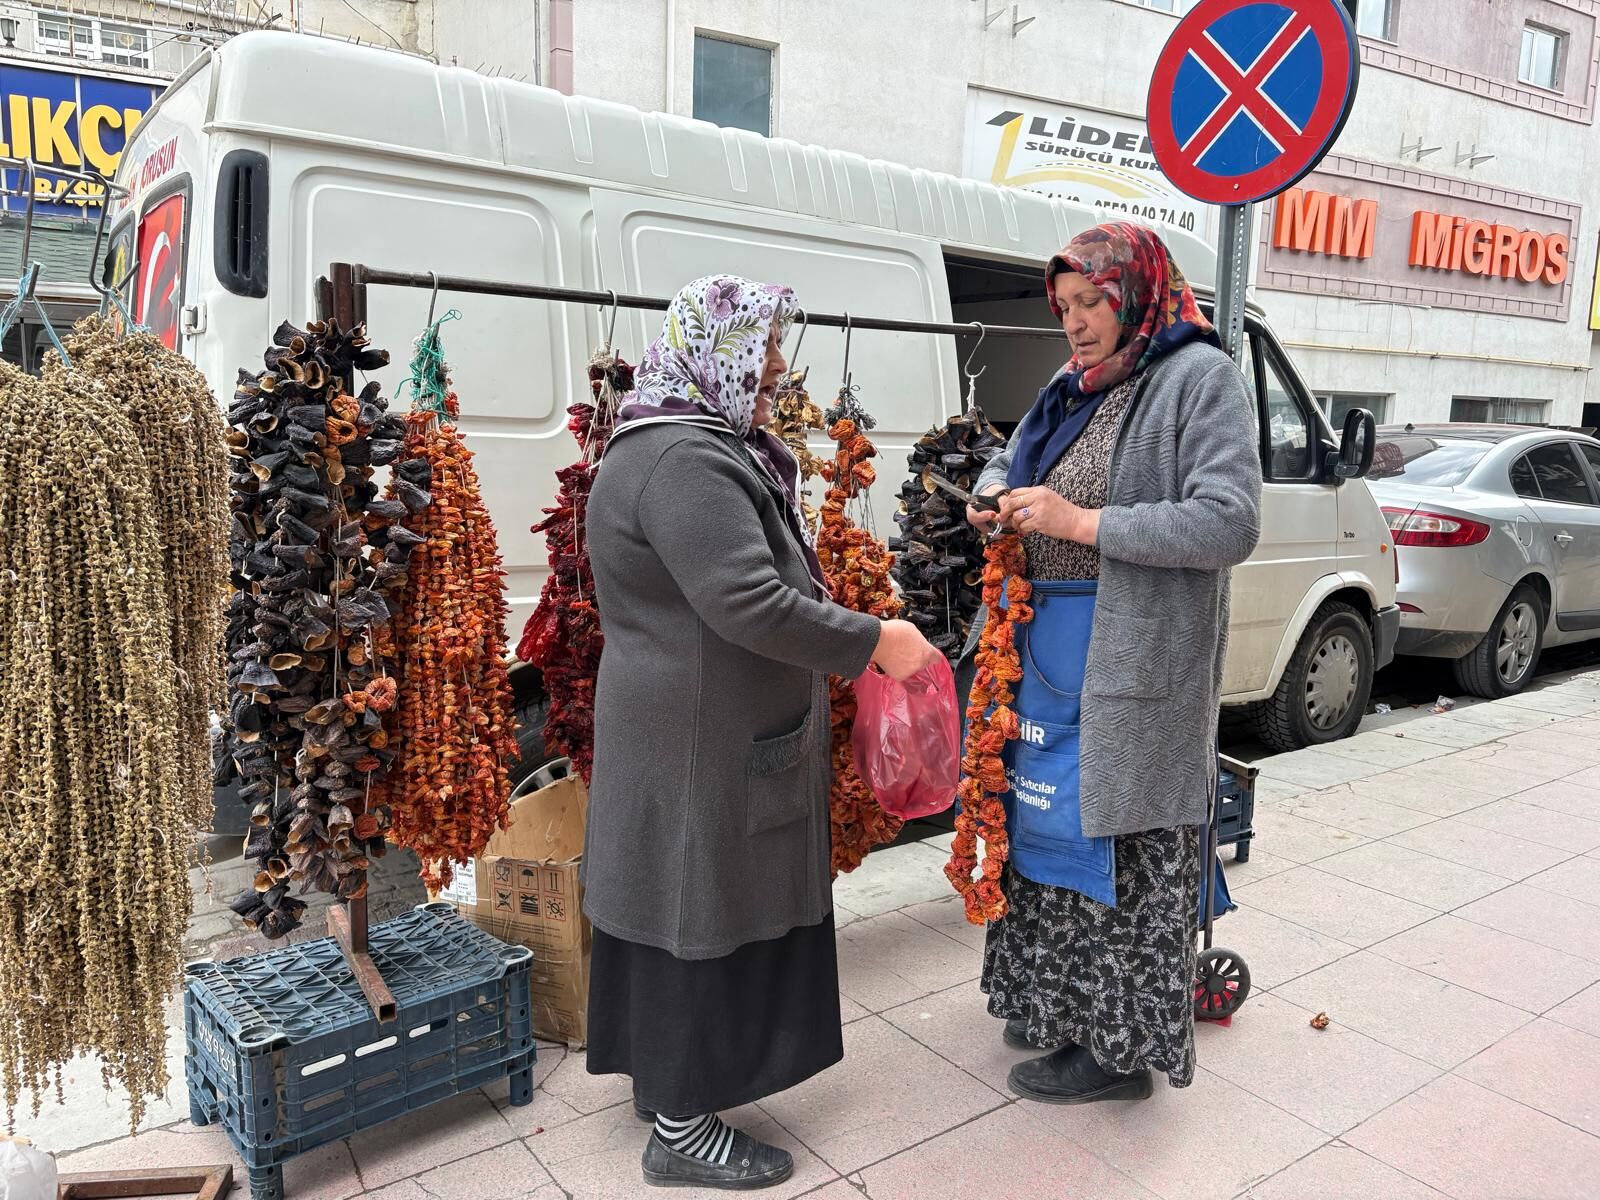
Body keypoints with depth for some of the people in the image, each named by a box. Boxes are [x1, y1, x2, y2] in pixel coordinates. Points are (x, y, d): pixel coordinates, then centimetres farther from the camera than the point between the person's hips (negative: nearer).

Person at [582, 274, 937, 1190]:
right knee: (704, 916, 2)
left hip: (694, 731, 10)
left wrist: (845, 647, 15)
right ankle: (683, 1130, 18)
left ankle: (663, 1074, 38)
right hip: (703, 743, -10)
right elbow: (751, 603, -29)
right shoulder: (685, 462, -22)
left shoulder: (700, 446, 13)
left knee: (689, 909, 20)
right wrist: (875, 642, -20)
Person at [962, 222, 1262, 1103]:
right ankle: (1063, 1001, 34)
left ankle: (1121, 1047, 17)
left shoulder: (1199, 377, -8)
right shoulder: (1074, 387, 14)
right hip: (1048, 645, 8)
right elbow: (1012, 459, 28)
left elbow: (1230, 523, -17)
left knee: (1123, 842, 0)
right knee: (1056, 828, 16)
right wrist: (994, 496, 3)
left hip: (1134, 658, -7)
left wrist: (1082, 523, -20)